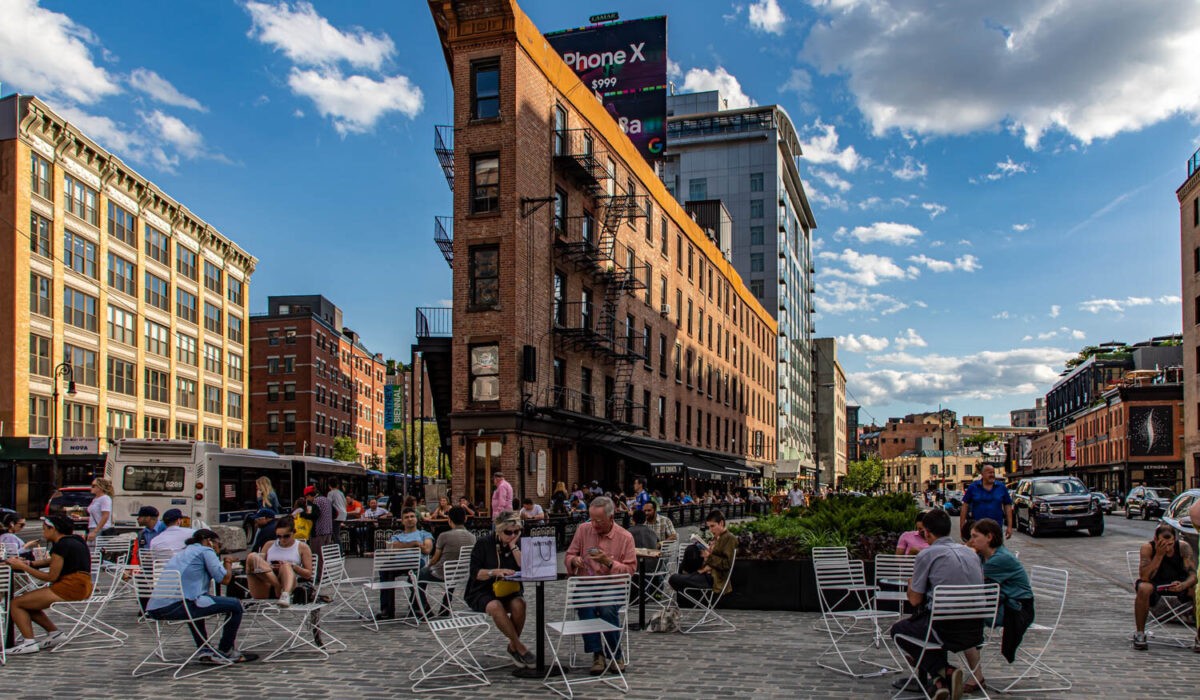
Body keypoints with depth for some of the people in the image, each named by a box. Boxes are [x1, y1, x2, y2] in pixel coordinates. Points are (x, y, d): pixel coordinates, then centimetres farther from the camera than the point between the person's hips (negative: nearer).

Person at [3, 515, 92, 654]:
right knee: (27, 603, 21)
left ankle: (30, 642, -11)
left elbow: (51, 577, -13)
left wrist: (23, 567, -5)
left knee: (16, 603, -4)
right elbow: (53, 561, 23)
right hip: (81, 587, 10)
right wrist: (29, 563, 10)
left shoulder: (61, 545, -14)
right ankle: (54, 632, 16)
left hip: (70, 589, -10)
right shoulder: (73, 539, 15)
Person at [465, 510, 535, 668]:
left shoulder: (518, 543, 6)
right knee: (495, 606, -36)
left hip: (508, 592, 3)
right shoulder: (483, 543, -4)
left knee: (519, 604, -31)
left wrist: (513, 546, -10)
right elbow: (475, 573, -11)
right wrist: (497, 572, -26)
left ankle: (513, 647, -9)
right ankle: (520, 648, -24)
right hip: (481, 593, -3)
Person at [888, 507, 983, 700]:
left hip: (947, 630, -7)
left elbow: (914, 600, -2)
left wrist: (911, 583, 21)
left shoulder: (927, 554, -5)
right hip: (976, 630, 7)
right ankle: (923, 679, 25)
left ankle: (944, 671, 1)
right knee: (922, 620, 33)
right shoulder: (971, 552, 12)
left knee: (898, 630, 19)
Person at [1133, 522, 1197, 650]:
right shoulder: (1147, 548, -22)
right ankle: (1140, 634, -19)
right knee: (1144, 588, -35)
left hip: (1177, 583, 2)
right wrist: (1159, 554, -37)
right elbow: (1144, 578, -30)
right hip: (1155, 584, -2)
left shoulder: (1183, 547, -17)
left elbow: (1193, 575, -20)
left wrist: (1183, 585, -43)